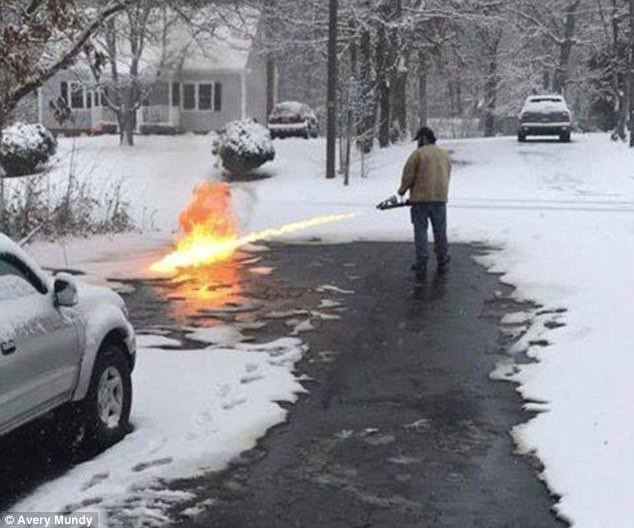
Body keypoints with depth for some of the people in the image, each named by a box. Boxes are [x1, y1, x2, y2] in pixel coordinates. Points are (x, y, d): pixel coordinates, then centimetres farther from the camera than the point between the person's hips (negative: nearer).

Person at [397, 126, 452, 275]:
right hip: (440, 198, 4)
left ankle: (421, 263, 2)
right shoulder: (445, 154, 12)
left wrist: (402, 190, 8)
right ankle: (442, 263, 13)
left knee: (420, 231, 3)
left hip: (420, 199, -4)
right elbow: (446, 177, 13)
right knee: (440, 232, 11)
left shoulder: (418, 154, -7)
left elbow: (408, 175, -8)